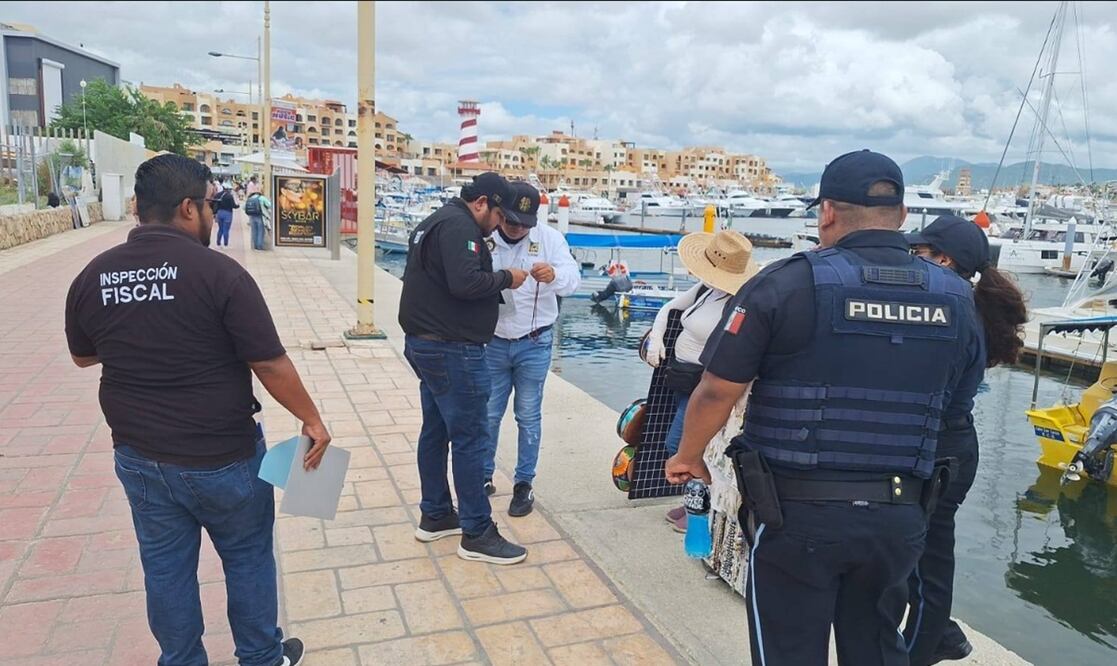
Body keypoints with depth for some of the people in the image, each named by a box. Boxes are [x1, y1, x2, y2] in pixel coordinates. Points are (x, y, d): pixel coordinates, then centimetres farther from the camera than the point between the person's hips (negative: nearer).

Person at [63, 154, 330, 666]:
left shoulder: (92, 277, -3)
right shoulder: (218, 272, -19)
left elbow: (83, 356, 13)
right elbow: (270, 364, -19)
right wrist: (312, 420, -7)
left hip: (139, 457, 5)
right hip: (221, 457, -4)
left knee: (165, 567, 18)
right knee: (248, 557, 16)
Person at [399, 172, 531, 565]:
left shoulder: (435, 222, 18)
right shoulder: (458, 226, -16)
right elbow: (465, 282, -27)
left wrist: (495, 287, 9)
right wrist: (506, 279, -12)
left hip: (426, 344, 11)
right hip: (452, 350, -11)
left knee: (436, 430, 17)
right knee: (471, 437, -5)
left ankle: (435, 516, 29)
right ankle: (477, 534, 3)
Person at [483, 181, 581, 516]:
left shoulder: (549, 238, -7)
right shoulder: (484, 238, -6)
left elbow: (573, 280, -17)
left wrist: (554, 275, -40)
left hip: (534, 343, -1)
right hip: (493, 342, 1)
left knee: (528, 417, 9)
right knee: (487, 414, 11)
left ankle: (524, 484, 22)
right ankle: (483, 477, 29)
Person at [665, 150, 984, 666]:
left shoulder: (787, 284, -14)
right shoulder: (955, 298, 1)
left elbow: (717, 392, -13)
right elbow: (958, 394, 13)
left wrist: (688, 456, 5)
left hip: (796, 511, -4)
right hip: (898, 516, 5)